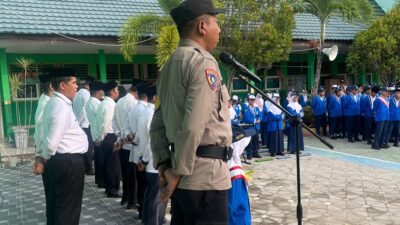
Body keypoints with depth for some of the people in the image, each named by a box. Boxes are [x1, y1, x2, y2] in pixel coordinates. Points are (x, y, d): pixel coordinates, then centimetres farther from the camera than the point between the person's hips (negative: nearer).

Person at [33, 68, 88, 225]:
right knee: (67, 211, 3)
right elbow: (52, 141, -23)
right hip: (68, 163, -10)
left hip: (57, 161, 10)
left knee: (55, 208, 20)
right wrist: (46, 158, -6)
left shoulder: (53, 103, 14)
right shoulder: (61, 105, -19)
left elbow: (45, 133, 12)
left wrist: (41, 156, 8)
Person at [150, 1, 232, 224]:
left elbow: (157, 124, 14)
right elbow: (194, 127, -22)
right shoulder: (203, 62, -13)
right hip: (205, 175, -9)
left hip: (185, 175, 9)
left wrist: (164, 165, 11)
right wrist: (179, 171, -13)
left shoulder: (170, 65, 14)